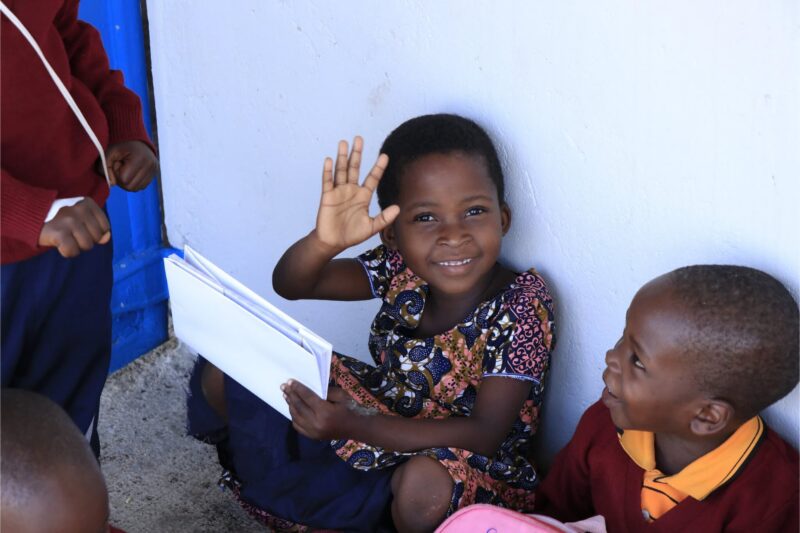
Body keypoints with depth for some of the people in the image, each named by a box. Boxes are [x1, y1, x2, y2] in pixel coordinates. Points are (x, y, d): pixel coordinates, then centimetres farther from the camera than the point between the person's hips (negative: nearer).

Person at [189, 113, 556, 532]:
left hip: (472, 462, -5)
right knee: (222, 376, 0)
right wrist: (325, 242, -34)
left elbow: (486, 434, -30)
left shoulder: (523, 307, -25)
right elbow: (289, 285, -9)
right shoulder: (401, 270, -12)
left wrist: (354, 425, -39)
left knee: (425, 481, -43)